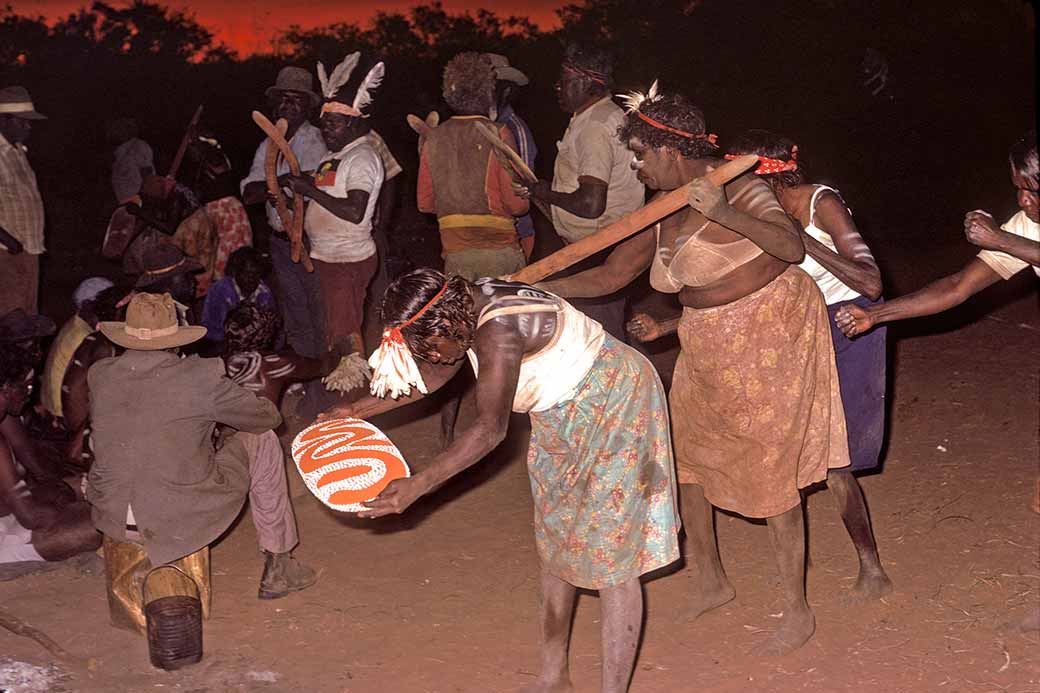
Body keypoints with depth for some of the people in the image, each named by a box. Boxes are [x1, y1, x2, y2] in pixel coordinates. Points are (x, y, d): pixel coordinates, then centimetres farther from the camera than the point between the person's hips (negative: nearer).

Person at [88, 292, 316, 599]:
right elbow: (267, 417, -1)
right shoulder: (200, 378, -15)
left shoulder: (99, 375, -2)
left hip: (114, 520, 5)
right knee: (261, 439, 14)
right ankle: (277, 567, 22)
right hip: (184, 520, -4)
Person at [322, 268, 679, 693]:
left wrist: (416, 486, -37)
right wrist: (359, 410, 10)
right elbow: (435, 375, 11)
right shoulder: (465, 310, -4)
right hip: (564, 418, 10)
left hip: (613, 411, -10)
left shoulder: (499, 331, -33)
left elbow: (490, 430, -35)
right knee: (555, 546, 17)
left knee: (609, 558, -6)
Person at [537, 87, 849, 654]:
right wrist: (530, 289, 3)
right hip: (707, 346, 8)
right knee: (688, 457, 15)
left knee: (770, 470, -2)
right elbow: (611, 275, 8)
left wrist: (723, 213, -40)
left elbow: (792, 246, -31)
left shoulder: (735, 186, -18)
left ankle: (797, 610, 13)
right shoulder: (664, 213, 3)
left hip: (768, 336, -8)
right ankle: (711, 580, 35)